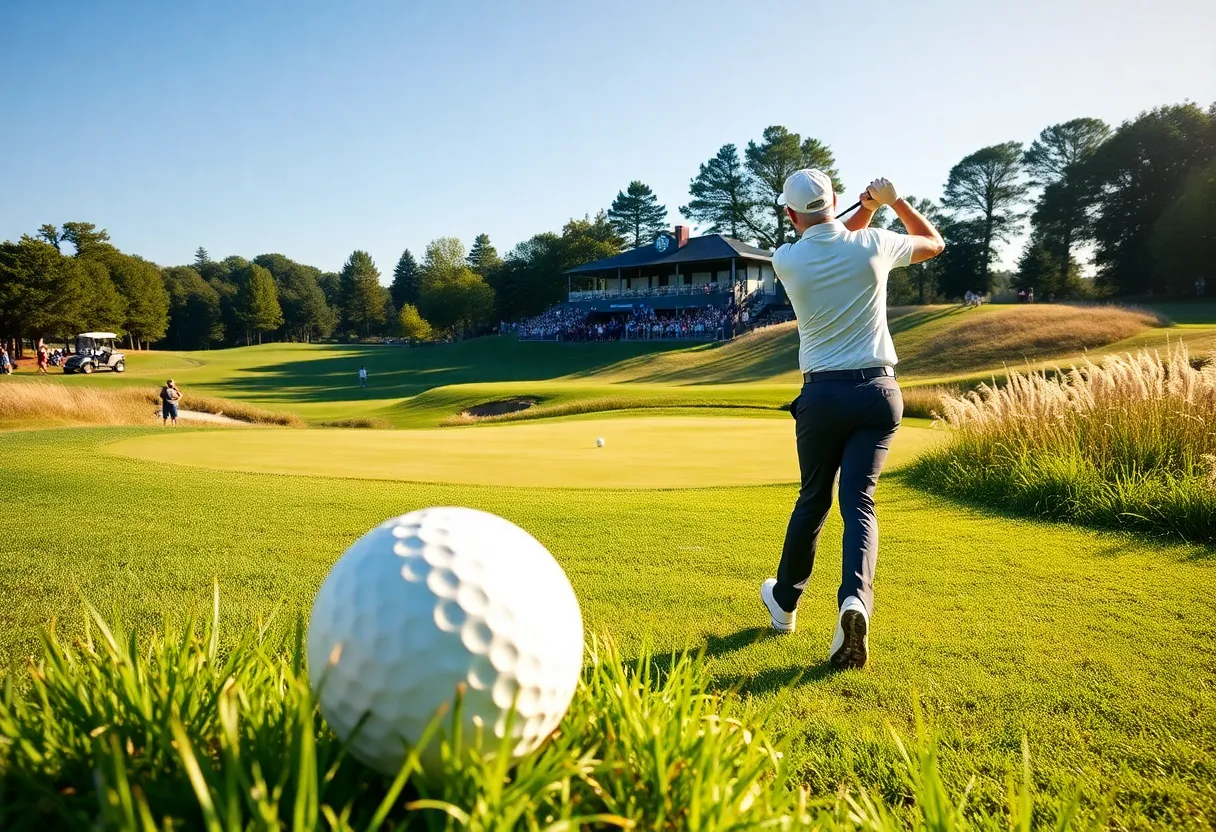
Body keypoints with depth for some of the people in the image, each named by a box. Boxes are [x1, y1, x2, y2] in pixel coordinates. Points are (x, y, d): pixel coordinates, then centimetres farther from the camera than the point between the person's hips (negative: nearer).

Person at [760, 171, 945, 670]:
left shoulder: (786, 260, -2)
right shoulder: (874, 246, -2)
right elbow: (935, 243, 19)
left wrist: (867, 211, 17)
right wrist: (894, 202, 23)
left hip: (822, 394, 0)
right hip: (878, 390, 0)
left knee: (812, 499, 15)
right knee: (859, 502, -2)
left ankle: (784, 603, 29)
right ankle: (855, 599, -25)